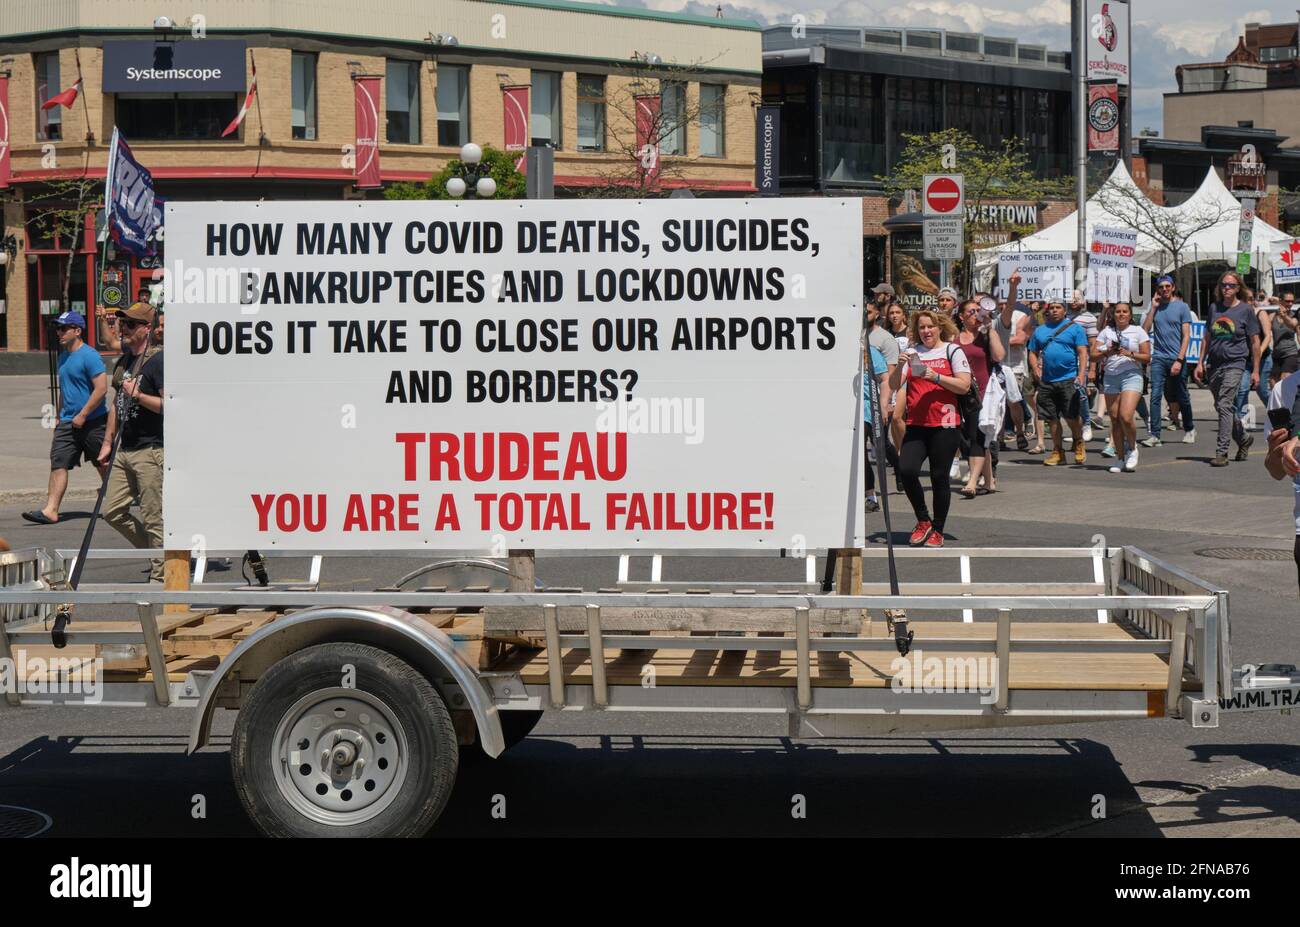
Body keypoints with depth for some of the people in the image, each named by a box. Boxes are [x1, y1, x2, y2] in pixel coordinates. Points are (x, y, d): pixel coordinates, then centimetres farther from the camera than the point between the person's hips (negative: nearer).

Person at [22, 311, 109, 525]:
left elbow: (101, 388, -20)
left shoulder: (89, 356, -14)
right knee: (58, 463, -4)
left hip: (92, 422, -8)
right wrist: (60, 416, 20)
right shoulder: (64, 356, 14)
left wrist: (82, 415, -19)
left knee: (104, 466, 5)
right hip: (68, 423, 8)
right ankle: (51, 509, -9)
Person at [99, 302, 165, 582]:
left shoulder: (158, 360, -10)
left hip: (150, 451, -9)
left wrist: (138, 395, -25)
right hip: (123, 451, 9)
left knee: (153, 517, -5)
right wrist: (107, 442, 22)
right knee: (112, 510, 9)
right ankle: (155, 551, 23)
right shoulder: (124, 360, 17)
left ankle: (159, 575, 4)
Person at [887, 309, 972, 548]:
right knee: (906, 470, -13)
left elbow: (964, 385, -6)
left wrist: (936, 377, -16)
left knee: (939, 477, -1)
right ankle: (923, 521, 7)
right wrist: (900, 366, -11)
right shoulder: (911, 353, 13)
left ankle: (937, 530, 13)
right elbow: (894, 386, 6)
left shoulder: (953, 351, 4)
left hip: (944, 425, -3)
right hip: (915, 424, 3)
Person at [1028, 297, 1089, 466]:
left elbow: (1083, 352, -3)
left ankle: (1079, 446, 16)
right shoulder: (1039, 330, 16)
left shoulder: (1075, 328, 4)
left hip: (1069, 379, -4)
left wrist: (1081, 375, -14)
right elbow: (1033, 353, 18)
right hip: (1047, 381, 4)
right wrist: (1036, 370, 0)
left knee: (1072, 416, -7)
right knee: (1053, 418, 6)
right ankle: (1057, 451, 16)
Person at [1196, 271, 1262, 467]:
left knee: (1225, 406, -16)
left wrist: (1255, 371, -1)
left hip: (1234, 364, -5)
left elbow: (1255, 342, 1)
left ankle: (1221, 452, -16)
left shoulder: (1246, 309, -1)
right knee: (1221, 407, 13)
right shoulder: (1214, 308, 11)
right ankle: (1244, 439, 34)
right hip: (1213, 364, 5)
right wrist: (1200, 363, 11)